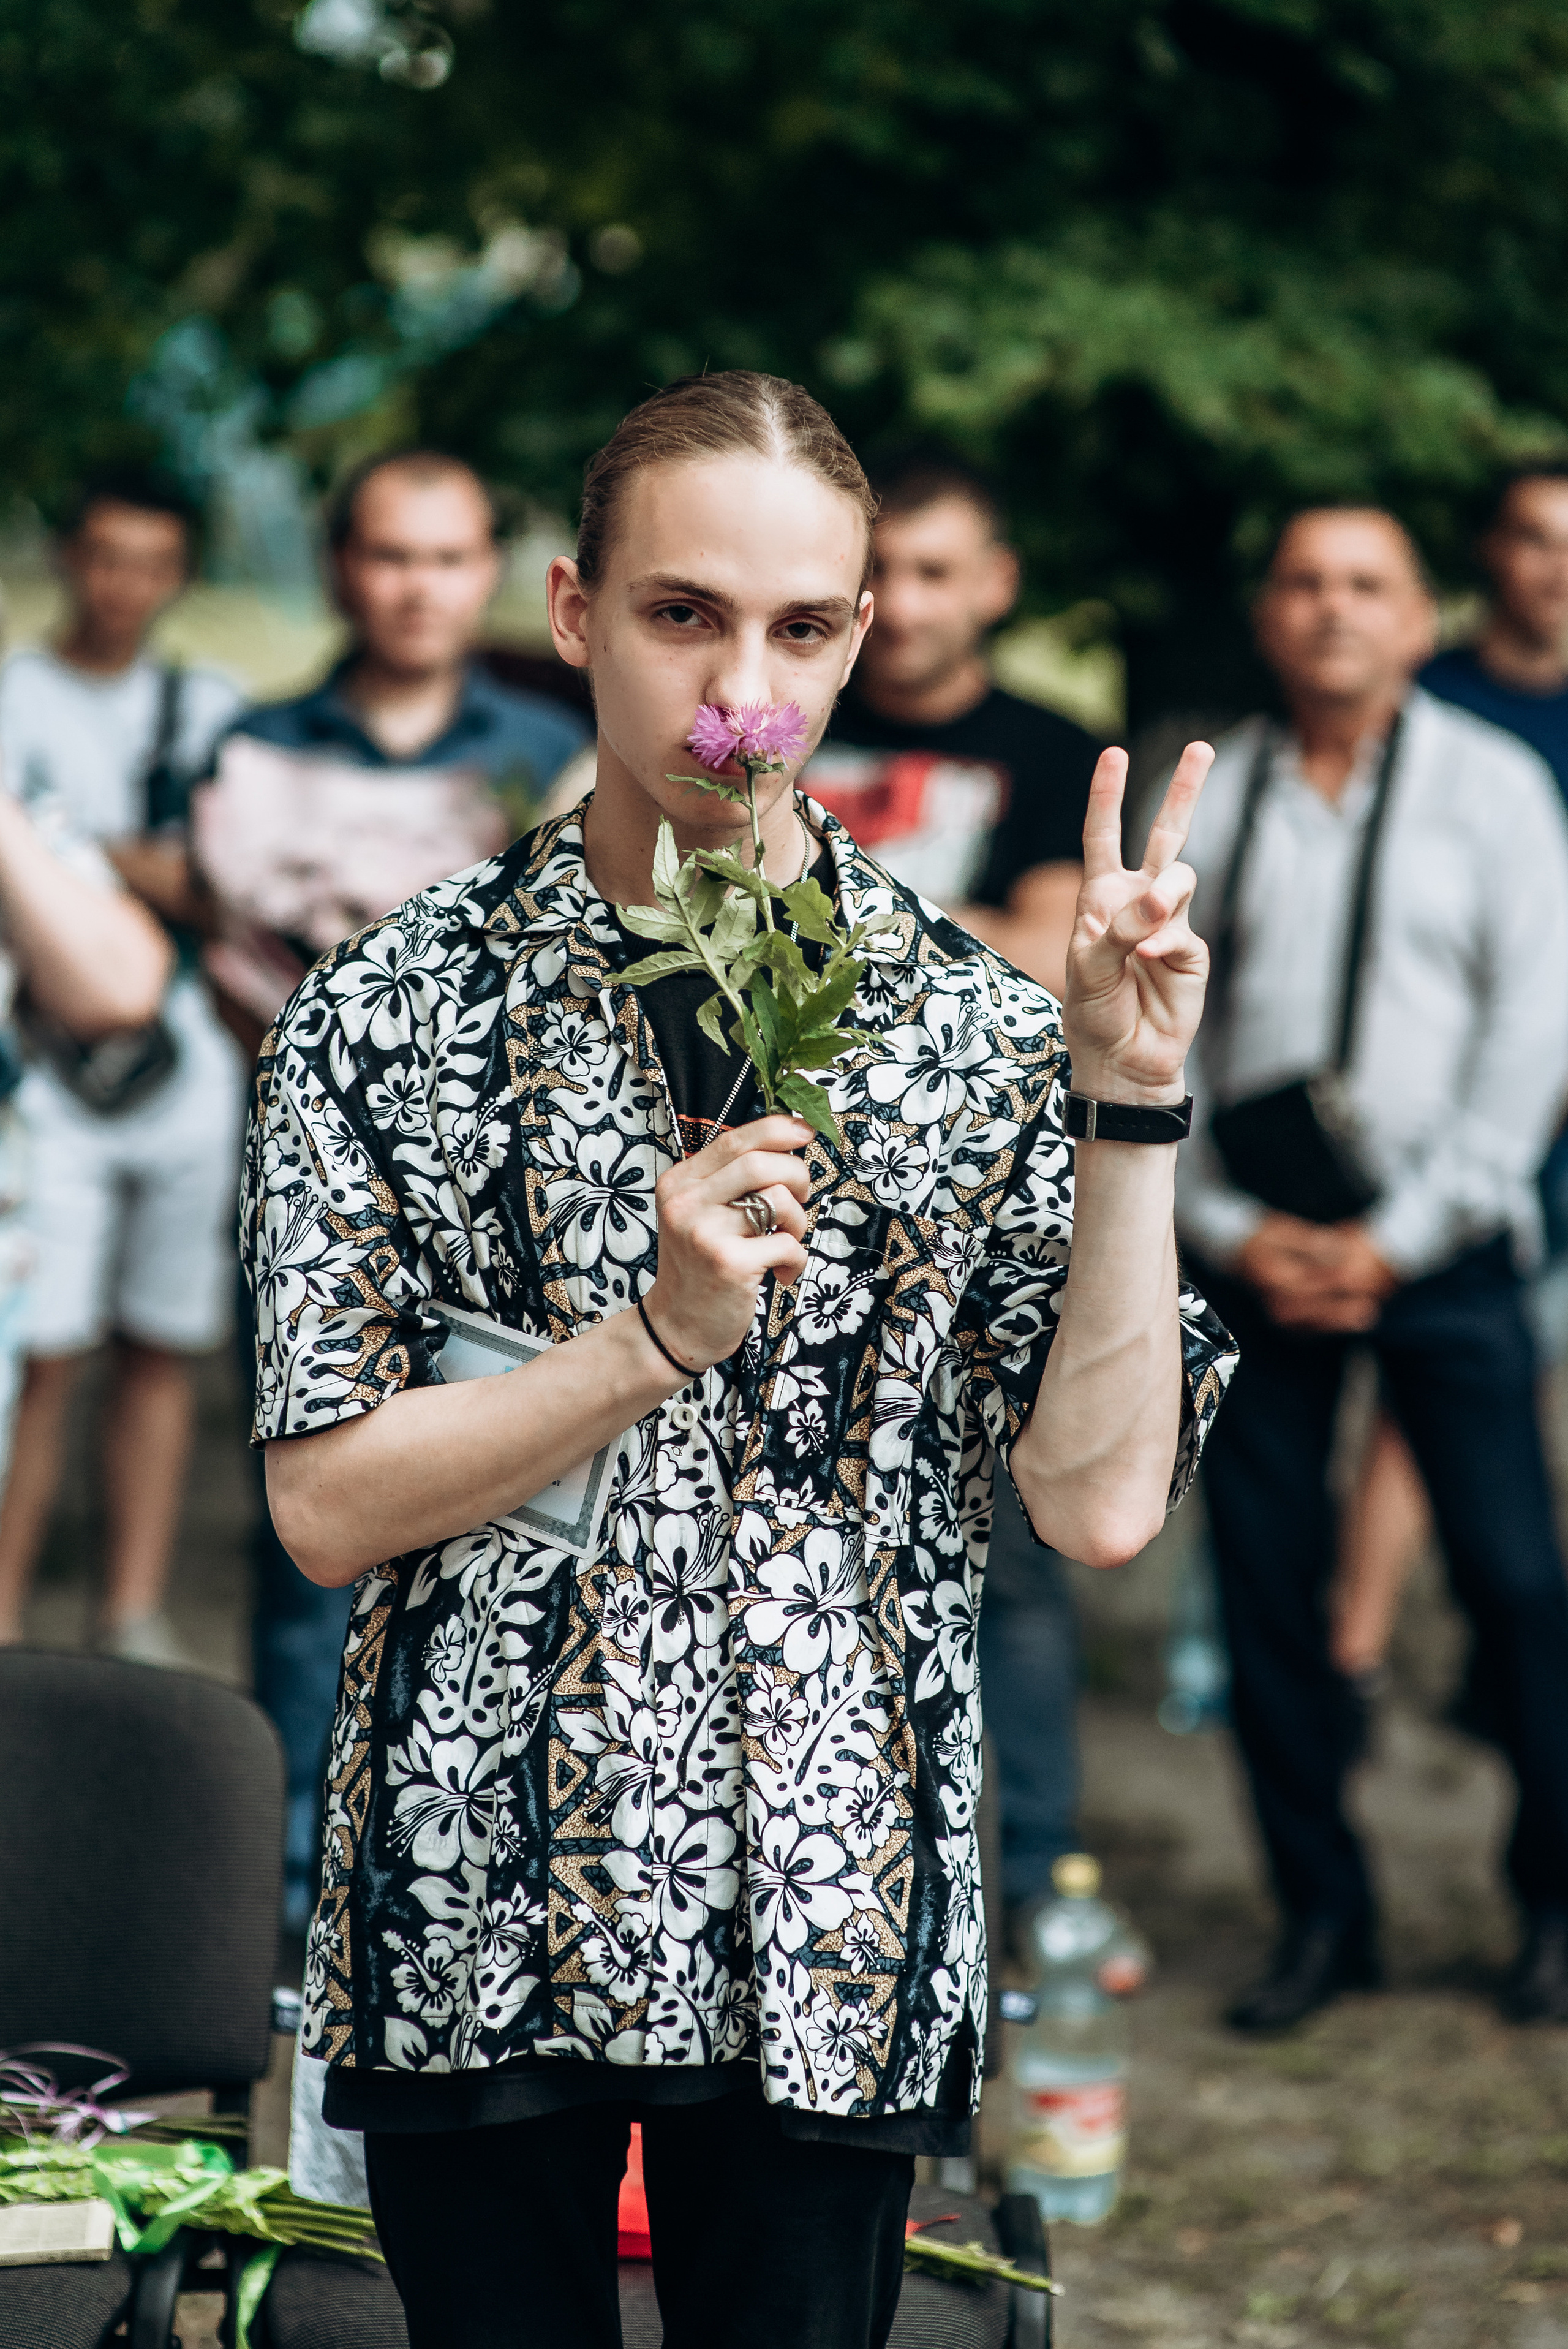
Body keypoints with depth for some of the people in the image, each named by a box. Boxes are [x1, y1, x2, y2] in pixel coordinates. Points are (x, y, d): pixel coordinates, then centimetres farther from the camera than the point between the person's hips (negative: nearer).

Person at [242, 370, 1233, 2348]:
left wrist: (1133, 1102, -14)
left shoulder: (977, 1032, -1)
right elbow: (328, 1503, -7)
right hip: (471, 1919, 0)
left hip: (826, 1940, 1)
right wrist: (656, 1342, -20)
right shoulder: (386, 1014, -2)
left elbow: (1100, 1500, -6)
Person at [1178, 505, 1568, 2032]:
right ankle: (1321, 1916, 14)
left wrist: (1399, 1236, -8)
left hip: (1437, 1239, -2)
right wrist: (1221, 1224, -3)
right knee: (1264, 1577, 2)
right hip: (1253, 1243, 2)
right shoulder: (1204, 800, 8)